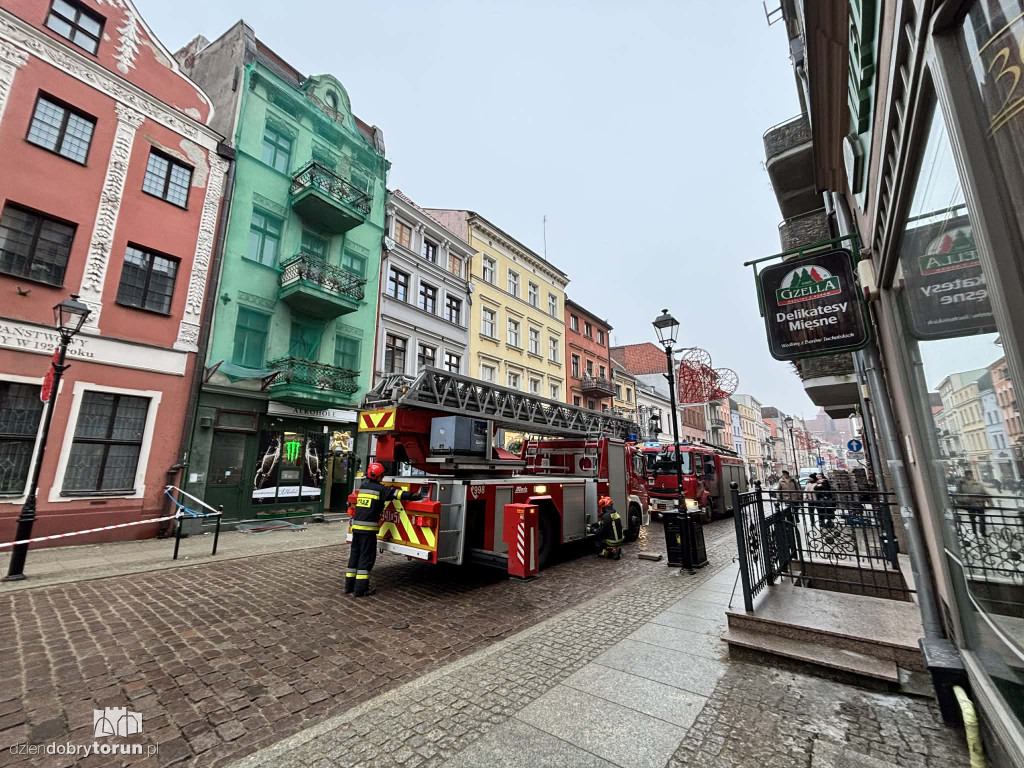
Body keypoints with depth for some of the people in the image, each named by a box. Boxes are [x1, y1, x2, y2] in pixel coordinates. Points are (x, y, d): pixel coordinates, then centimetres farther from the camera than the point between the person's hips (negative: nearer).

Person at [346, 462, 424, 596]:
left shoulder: (363, 485, 12)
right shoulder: (380, 489, -9)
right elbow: (397, 493, -13)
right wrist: (414, 496, -8)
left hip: (356, 526, 7)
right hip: (368, 528, -7)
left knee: (354, 555, 15)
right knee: (366, 557, 0)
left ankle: (349, 586, 23)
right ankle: (360, 589, 2)